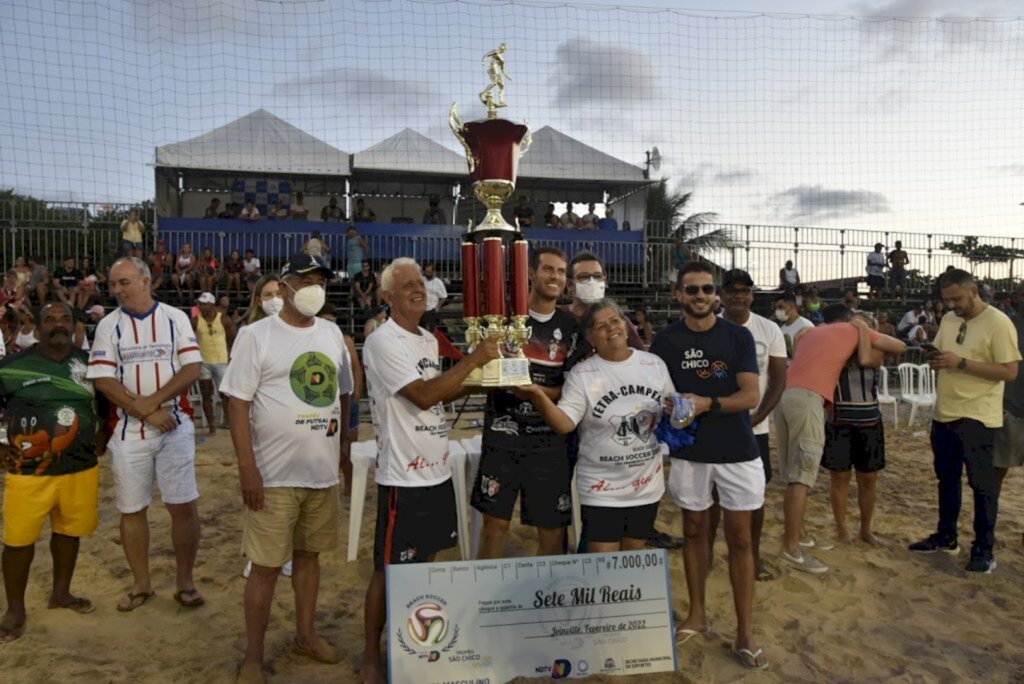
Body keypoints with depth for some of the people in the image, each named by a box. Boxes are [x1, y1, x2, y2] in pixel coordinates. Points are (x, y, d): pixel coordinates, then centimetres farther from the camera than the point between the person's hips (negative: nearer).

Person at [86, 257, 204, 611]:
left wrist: (152, 400, -16)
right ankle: (141, 583, 25)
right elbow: (103, 380, -6)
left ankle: (185, 581, 15)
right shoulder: (108, 325, 1)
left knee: (184, 506, 0)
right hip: (129, 430, 1)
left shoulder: (176, 318, 0)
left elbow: (192, 370, -6)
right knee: (131, 509, 9)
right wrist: (146, 413, -13)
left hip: (174, 425, -1)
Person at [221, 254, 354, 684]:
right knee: (266, 565, 4)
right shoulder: (256, 335, -8)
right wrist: (247, 468, -16)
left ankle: (305, 635, 35)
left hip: (323, 471, 5)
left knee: (309, 554, 18)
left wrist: (345, 448, 14)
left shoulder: (331, 334, 8)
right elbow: (238, 403, -11)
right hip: (274, 475, -5)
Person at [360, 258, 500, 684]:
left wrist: (473, 378, 3)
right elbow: (422, 396, -25)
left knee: (426, 560, 19)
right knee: (389, 568, 3)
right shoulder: (383, 342, -17)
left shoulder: (429, 340, 11)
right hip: (403, 476, -9)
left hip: (438, 470, 9)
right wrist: (473, 360, -21)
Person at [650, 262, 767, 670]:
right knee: (694, 531, 13)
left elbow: (751, 395, -9)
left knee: (740, 539, 4)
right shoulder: (665, 342, 0)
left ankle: (745, 634, 13)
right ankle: (697, 614, 29)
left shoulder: (738, 337, -3)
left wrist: (708, 403, -24)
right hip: (688, 452, 1)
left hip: (737, 452, -1)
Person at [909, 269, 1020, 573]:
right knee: (947, 479, 17)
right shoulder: (948, 319, 8)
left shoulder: (998, 323, -13)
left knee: (982, 483, 3)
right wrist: (934, 360, -6)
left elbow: (1009, 371, -17)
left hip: (977, 417, -7)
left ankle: (984, 549, 14)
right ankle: (946, 536, 30)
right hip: (944, 413, 7)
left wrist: (961, 363, -23)